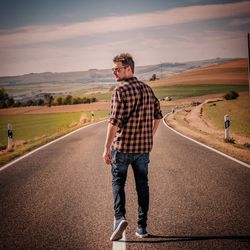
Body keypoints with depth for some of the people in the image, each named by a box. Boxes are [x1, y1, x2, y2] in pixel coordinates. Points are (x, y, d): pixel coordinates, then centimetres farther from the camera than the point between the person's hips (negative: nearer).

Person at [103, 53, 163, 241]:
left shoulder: (120, 90, -12)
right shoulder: (147, 88, 8)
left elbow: (115, 121, -18)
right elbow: (158, 116, 15)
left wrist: (107, 148, -14)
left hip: (123, 145, -5)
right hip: (143, 147, 5)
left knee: (118, 182, 8)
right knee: (142, 185, 11)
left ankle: (120, 217, -10)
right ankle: (142, 227, 14)